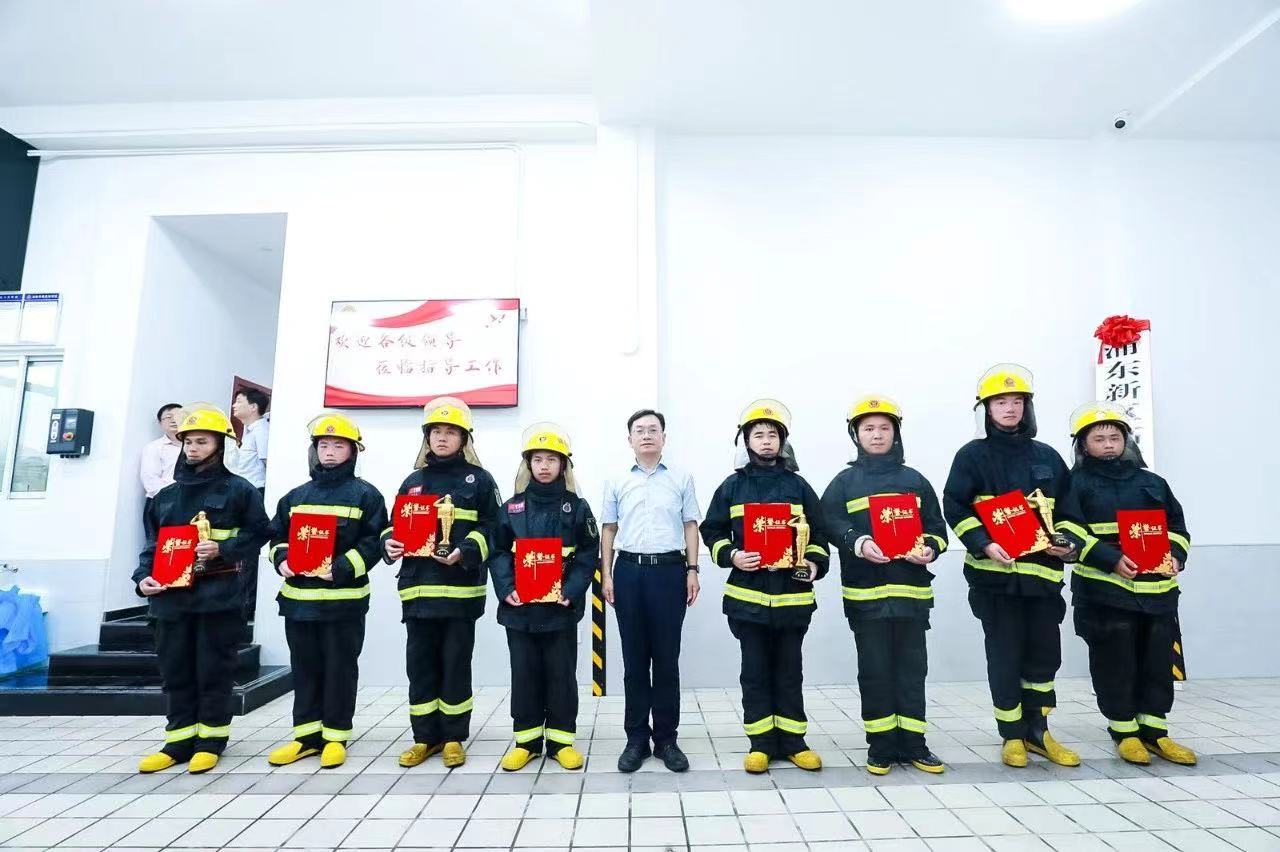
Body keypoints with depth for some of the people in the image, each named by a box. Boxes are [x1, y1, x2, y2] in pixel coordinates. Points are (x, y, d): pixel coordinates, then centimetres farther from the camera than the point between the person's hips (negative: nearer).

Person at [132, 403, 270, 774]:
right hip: (172, 597, 5)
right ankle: (179, 741, 23)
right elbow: (153, 544, 15)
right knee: (175, 671, 11)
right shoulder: (167, 495, 13)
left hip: (218, 596, -5)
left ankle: (210, 741, 17)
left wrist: (222, 549, -16)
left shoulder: (238, 490, -2)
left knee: (213, 671, 4)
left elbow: (259, 533, -4)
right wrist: (143, 576, 1)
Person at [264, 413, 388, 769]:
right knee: (305, 668, 14)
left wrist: (341, 569, -20)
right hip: (298, 595, 5)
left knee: (339, 669, 5)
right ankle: (307, 734, 26)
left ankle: (335, 737, 16)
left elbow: (373, 541, -9)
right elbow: (278, 535, 19)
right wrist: (282, 559, -2)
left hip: (343, 598, -5)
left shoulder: (365, 494, -3)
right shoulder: (297, 496, 13)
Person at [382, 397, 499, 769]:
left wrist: (464, 552, -20)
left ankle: (454, 738, 19)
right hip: (418, 587, 4)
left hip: (460, 588, -4)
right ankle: (425, 737, 23)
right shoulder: (413, 481, 14)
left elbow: (489, 529, -3)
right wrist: (389, 544, -3)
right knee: (420, 663, 9)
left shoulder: (479, 479, 2)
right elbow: (397, 525, 19)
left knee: (456, 664, 4)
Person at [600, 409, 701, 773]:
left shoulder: (682, 479, 7)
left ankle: (666, 739, 17)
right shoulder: (617, 483, 9)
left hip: (669, 570, -1)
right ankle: (636, 739, 18)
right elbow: (609, 530, 10)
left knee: (667, 658, 5)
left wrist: (692, 570, 0)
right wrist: (606, 575, 4)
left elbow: (691, 526, 7)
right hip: (629, 571, 1)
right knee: (634, 658, 7)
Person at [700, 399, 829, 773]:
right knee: (755, 671, 8)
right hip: (748, 593, -1)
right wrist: (730, 555, -10)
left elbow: (819, 532, 11)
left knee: (790, 670, 11)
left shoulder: (798, 485, 6)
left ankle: (793, 739, 23)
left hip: (792, 593, 1)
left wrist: (815, 562, -5)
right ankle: (761, 742, 18)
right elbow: (712, 530, 7)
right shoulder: (733, 486, 3)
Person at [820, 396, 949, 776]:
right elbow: (832, 524, -6)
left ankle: (913, 744, 20)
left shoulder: (915, 481, 13)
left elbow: (936, 526, 13)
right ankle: (881, 747, 15)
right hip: (865, 590, -2)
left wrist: (930, 549, -8)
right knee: (875, 670, 4)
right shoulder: (844, 482, 5)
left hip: (911, 588, 3)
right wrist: (859, 543, -24)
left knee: (912, 668, 9)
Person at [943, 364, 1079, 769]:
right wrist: (983, 544, -18)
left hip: (1042, 571, 4)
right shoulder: (973, 455, -1)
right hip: (995, 572, -4)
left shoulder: (1047, 457, 12)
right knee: (1005, 656, 3)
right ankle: (1012, 735, 17)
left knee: (1045, 654, 10)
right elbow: (954, 507, -6)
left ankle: (1037, 730, 26)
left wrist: (1068, 542, 1)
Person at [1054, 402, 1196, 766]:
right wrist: (1111, 558, -20)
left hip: (1157, 588, 5)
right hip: (1105, 589, -4)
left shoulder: (1152, 482, 14)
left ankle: (1154, 729, 25)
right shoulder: (1076, 483, -1)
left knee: (1158, 661, 10)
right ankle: (1124, 731, 18)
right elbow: (1069, 530, -10)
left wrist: (1174, 555, 1)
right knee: (1116, 663, 3)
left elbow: (1177, 526, 20)